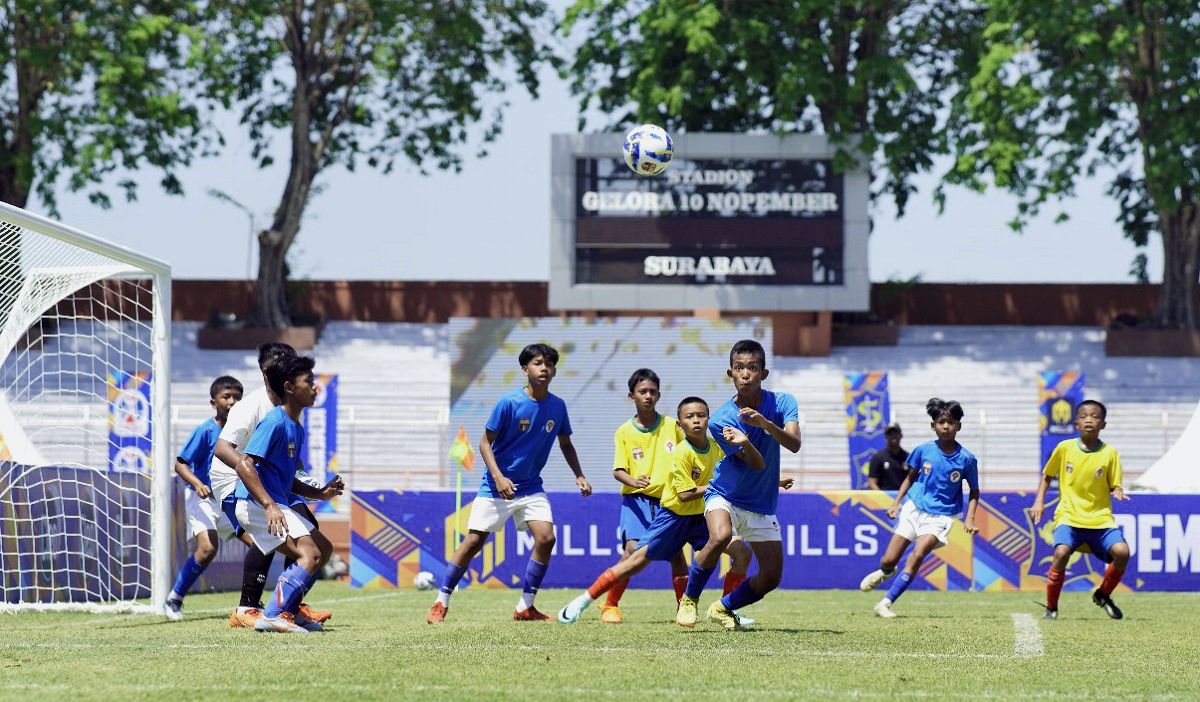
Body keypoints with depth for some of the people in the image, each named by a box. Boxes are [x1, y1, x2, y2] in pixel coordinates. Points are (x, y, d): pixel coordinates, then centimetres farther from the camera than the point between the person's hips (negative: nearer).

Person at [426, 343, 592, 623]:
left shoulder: (557, 406, -2)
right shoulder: (509, 403, -15)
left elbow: (565, 444, 14)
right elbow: (485, 442, -11)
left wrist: (579, 476, 1)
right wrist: (498, 477, -23)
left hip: (531, 487, 4)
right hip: (497, 485, -4)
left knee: (546, 538, -13)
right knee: (474, 541, -5)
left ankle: (525, 607, -1)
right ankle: (441, 603, 7)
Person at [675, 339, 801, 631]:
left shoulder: (782, 403, -12)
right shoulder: (721, 420, -19)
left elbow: (794, 444, -29)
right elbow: (756, 463, -17)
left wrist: (765, 423, -44)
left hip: (762, 505, 3)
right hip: (724, 496, -3)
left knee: (771, 577, 0)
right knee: (720, 537, -35)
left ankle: (724, 607, 28)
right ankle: (689, 600, -12)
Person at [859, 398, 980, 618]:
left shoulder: (966, 459, -7)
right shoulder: (923, 450, -4)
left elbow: (974, 491, 5)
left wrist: (969, 519, -7)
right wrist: (896, 503, 3)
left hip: (941, 516, -2)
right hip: (914, 508, 2)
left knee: (917, 555, -24)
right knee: (888, 560, 1)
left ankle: (886, 603, -18)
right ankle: (885, 572, 41)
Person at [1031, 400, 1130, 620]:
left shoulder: (1110, 453, 0)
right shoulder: (1064, 448, 2)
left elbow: (1114, 486, 4)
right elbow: (1047, 475, 16)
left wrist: (1117, 493, -19)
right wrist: (1039, 501, 6)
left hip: (1100, 519, 1)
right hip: (1069, 516, -1)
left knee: (1121, 551, -22)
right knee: (1061, 552, -28)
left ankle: (1103, 595, 6)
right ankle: (1051, 608, -11)